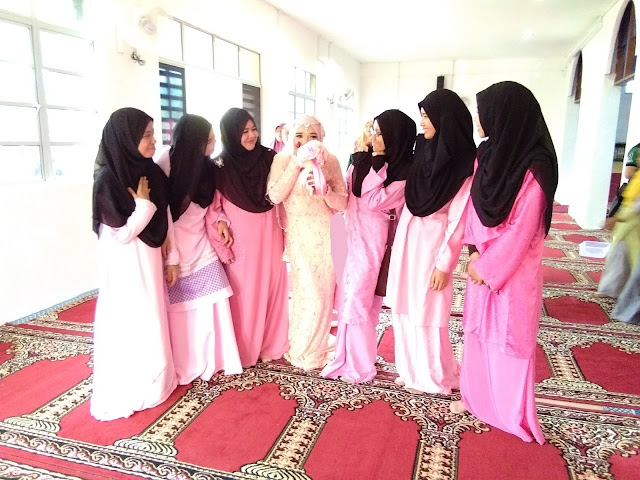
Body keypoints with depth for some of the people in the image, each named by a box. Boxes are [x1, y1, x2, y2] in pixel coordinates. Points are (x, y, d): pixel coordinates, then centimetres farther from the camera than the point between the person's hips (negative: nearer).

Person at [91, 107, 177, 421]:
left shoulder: (150, 171, 1)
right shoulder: (108, 178, -19)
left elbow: (163, 217, 7)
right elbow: (121, 233, -21)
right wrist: (143, 204, -16)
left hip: (149, 258, 7)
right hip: (125, 263, -7)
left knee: (151, 319, 17)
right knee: (127, 323, 6)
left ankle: (151, 382, 36)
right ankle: (127, 392, 25)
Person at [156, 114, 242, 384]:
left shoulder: (207, 167, 3)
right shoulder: (167, 164, -16)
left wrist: (219, 220, -3)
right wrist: (171, 258, -17)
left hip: (203, 250, 5)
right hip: (176, 252, -5)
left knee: (211, 306, 4)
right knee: (181, 311, 4)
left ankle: (210, 361, 21)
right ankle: (182, 368, 22)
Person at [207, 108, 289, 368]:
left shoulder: (269, 159, 2)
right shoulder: (220, 167, -9)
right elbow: (212, 209, -7)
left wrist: (285, 232, 6)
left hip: (270, 238, 4)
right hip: (241, 241, -3)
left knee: (272, 288, 11)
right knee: (243, 294, 5)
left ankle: (271, 345, 29)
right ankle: (243, 351, 23)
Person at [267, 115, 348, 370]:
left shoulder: (330, 161, 1)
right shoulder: (282, 160, -2)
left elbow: (342, 203, 0)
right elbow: (275, 196, -16)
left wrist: (324, 190, -19)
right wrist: (296, 163, -15)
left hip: (326, 234, 2)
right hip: (299, 235, -2)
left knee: (324, 291, 9)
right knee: (308, 292, 0)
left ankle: (317, 346, 33)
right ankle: (303, 350, 24)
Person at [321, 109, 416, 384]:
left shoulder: (403, 173, -13)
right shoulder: (363, 160, 5)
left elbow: (373, 202, -20)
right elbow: (346, 192, 8)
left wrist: (377, 166, -17)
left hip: (372, 240, -6)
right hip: (352, 235, 6)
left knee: (358, 299, -1)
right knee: (350, 297, 13)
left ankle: (359, 365, 17)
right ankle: (349, 357, 29)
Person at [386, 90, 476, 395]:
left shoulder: (464, 161, -13)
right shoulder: (424, 149, 7)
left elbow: (459, 219, -15)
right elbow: (409, 200, 10)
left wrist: (444, 264, -15)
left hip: (432, 245, -7)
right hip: (407, 241, 7)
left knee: (426, 314, 5)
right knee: (404, 309, 13)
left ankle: (433, 377, 27)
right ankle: (412, 370, 32)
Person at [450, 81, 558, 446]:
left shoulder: (533, 169, -20)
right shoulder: (488, 156, 2)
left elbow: (522, 229, -19)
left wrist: (488, 267, -13)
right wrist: (474, 252, -3)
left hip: (513, 269, -7)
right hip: (484, 263, 7)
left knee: (509, 337, 6)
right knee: (478, 331, 16)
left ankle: (514, 413, 26)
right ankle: (476, 395, 34)